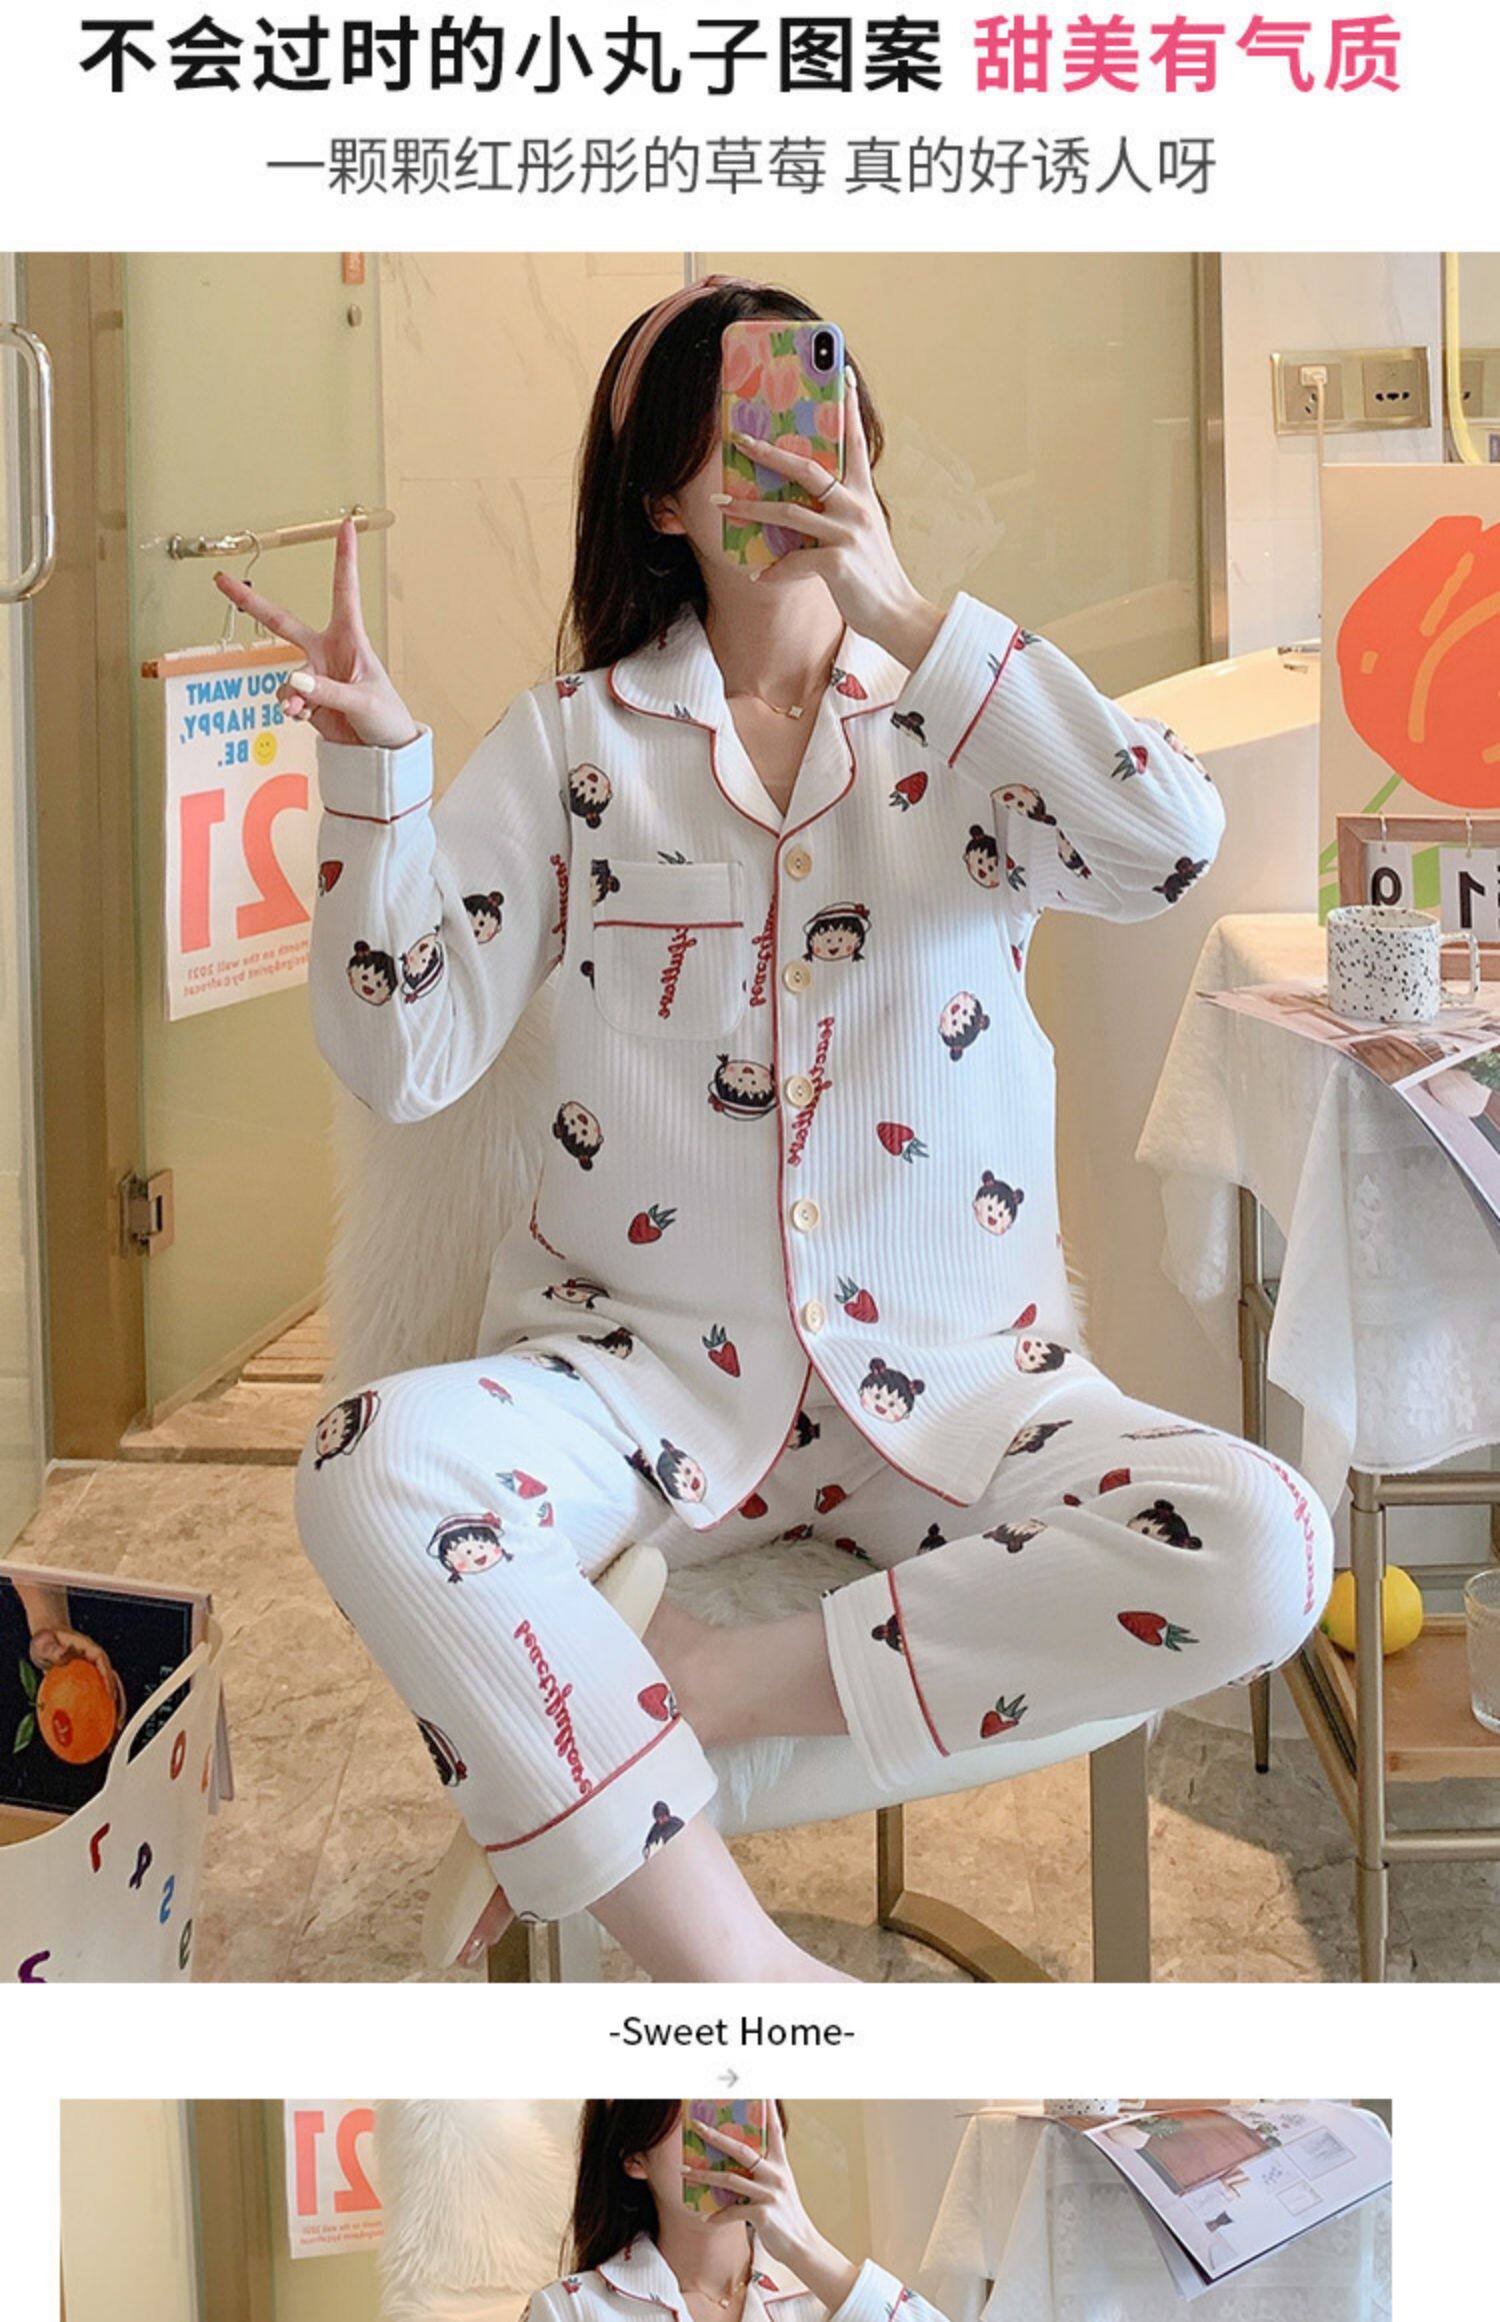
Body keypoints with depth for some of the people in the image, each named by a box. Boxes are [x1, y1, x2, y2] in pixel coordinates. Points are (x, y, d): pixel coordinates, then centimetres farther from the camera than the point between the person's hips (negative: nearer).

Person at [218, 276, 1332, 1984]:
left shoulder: (967, 715, 8)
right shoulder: (576, 737, 8)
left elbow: (1170, 850, -15)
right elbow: (403, 1057, 0)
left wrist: (900, 608, -15)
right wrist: (371, 762, -13)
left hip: (948, 1377, 1)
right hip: (646, 1362, 0)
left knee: (1262, 1548, -27)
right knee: (375, 1470, -32)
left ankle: (674, 1697, -20)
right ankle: (729, 1956, -26)